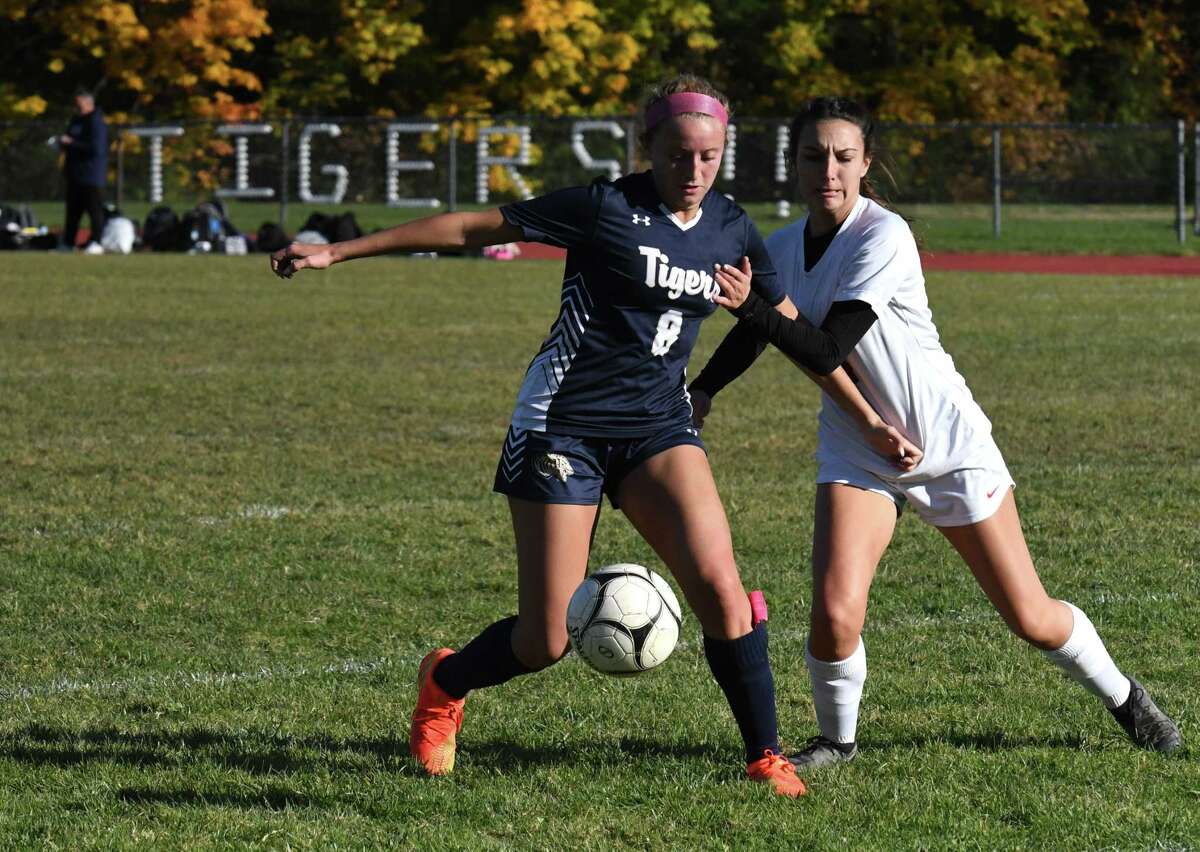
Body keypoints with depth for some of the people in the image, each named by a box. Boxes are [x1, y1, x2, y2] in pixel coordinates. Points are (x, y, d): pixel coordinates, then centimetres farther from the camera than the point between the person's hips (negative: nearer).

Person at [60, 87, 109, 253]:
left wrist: (71, 143, -18)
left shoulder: (96, 122, -12)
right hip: (75, 174, 9)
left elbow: (96, 148, -21)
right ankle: (67, 243, 15)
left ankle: (96, 242, -8)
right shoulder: (76, 120, 15)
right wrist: (63, 142, 1)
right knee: (73, 209, 11)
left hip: (91, 175, -9)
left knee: (94, 208, -7)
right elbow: (66, 141, 26)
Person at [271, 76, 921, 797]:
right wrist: (337, 253, -7)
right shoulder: (607, 208, -13)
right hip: (565, 425, -4)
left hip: (659, 426, 4)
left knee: (721, 588, -19)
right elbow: (472, 228, -9)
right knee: (546, 643, -4)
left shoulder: (731, 228, 3)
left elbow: (793, 329, 15)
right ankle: (444, 682, 29)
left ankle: (765, 755, -4)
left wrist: (869, 421, 16)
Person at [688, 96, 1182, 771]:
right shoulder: (781, 249, -2)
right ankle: (838, 739, 10)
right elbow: (752, 333, 17)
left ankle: (1122, 695, 33)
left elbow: (826, 351, -29)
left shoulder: (883, 236, -22)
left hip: (950, 446, -4)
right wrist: (700, 392, 2)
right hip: (857, 454, 4)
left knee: (1031, 618, 4)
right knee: (835, 615, -18)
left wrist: (752, 304, -38)